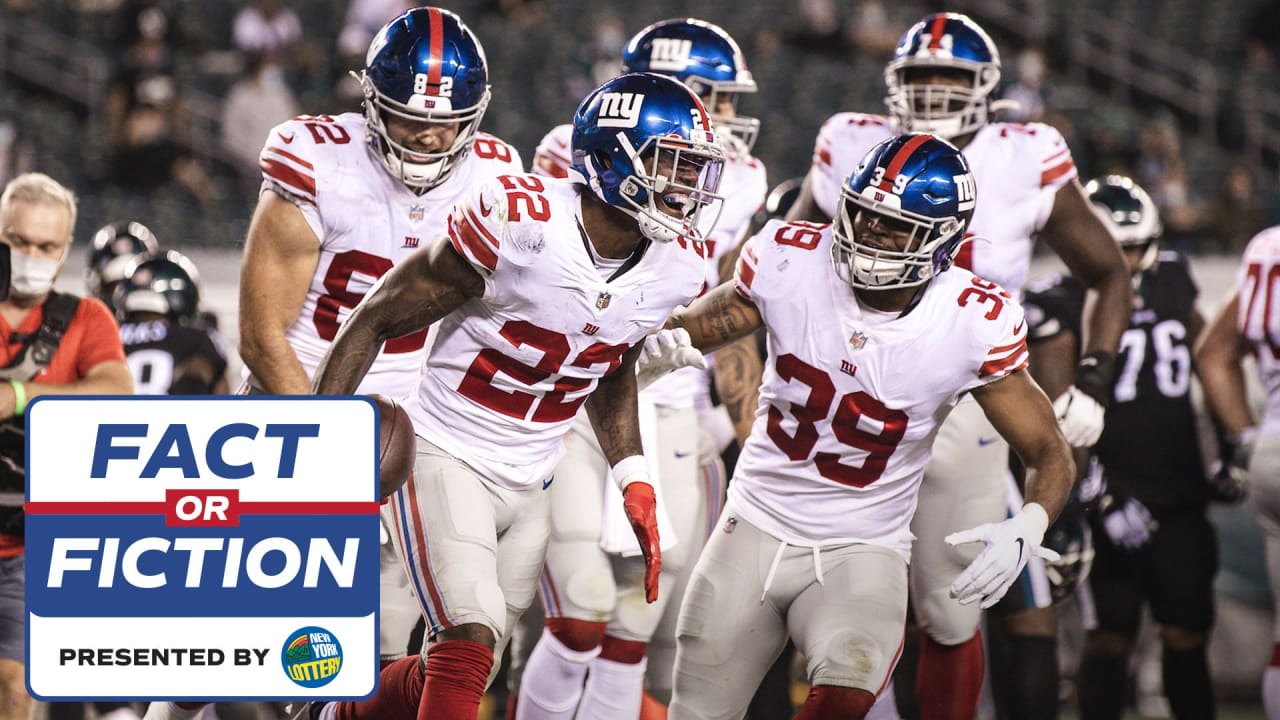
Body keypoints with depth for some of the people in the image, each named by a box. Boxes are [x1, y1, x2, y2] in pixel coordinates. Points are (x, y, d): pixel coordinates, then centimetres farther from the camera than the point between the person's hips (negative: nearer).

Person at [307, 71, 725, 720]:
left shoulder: (676, 269, -5)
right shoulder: (516, 222, -24)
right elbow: (377, 320, -13)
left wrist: (634, 483, 8)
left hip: (530, 484, 6)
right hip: (447, 458, -6)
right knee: (470, 641, -22)